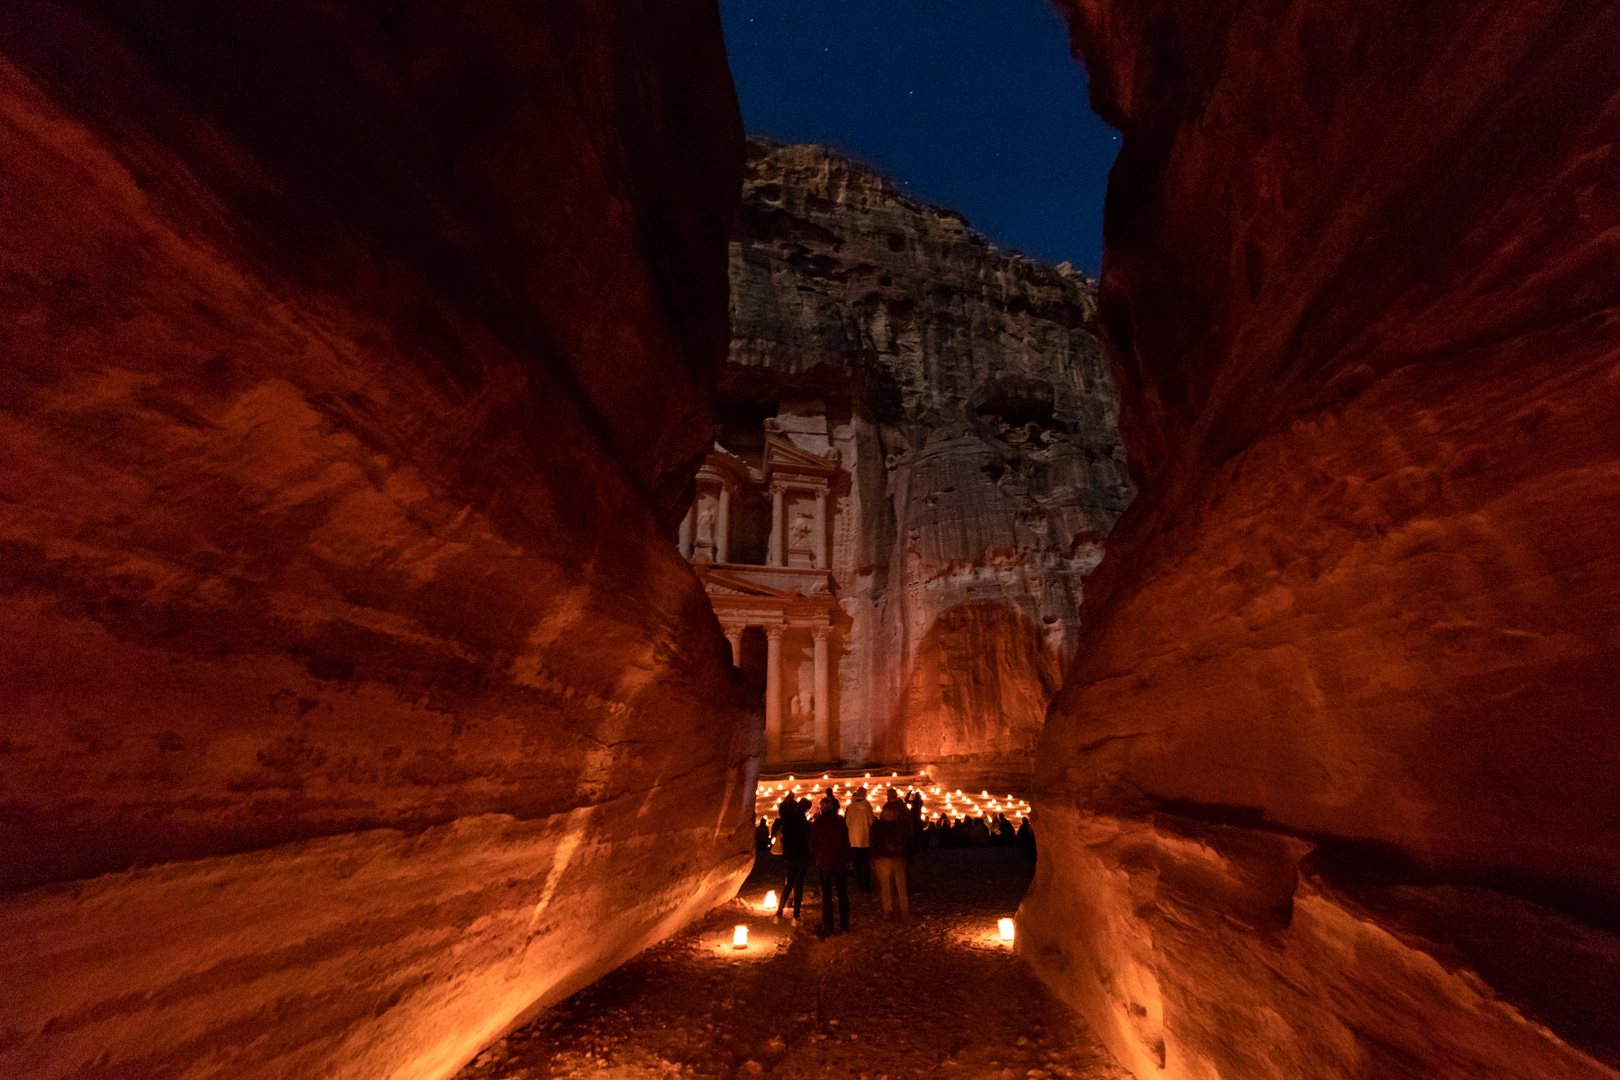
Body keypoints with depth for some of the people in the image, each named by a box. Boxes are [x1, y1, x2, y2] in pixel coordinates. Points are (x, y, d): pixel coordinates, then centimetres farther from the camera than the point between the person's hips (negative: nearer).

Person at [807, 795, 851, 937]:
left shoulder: (816, 823, -5)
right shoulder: (840, 821, -2)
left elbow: (812, 846, 0)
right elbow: (846, 843, 1)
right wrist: (847, 859, 9)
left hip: (823, 862, -1)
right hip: (839, 861, 1)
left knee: (826, 896, 6)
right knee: (842, 894, 14)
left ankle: (827, 930, 6)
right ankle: (844, 926, 18)